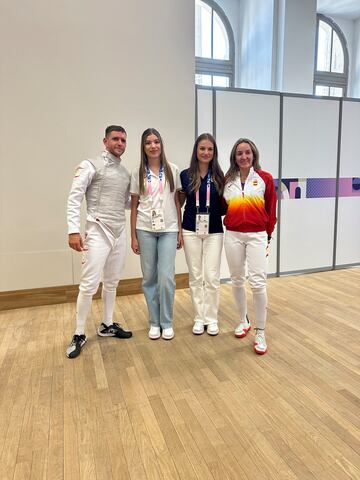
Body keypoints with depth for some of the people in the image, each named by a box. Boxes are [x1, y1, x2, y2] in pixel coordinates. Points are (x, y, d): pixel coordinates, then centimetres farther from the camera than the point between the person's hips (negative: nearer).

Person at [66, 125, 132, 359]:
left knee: (112, 283, 14)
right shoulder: (91, 165, -4)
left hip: (120, 232, 6)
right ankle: (79, 335, 9)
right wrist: (74, 230, -19)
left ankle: (107, 325, 28)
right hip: (98, 232, -6)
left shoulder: (126, 173, 14)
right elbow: (74, 198, -10)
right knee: (89, 285, -5)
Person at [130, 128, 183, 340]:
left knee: (166, 277, -6)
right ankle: (154, 322, 21)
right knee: (149, 278, 6)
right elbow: (134, 206, 6)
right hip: (145, 230, 1)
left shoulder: (173, 170, 4)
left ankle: (167, 322, 12)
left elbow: (177, 202, 7)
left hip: (168, 229, -1)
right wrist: (133, 236, 2)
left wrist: (180, 231, 3)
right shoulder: (138, 173, 5)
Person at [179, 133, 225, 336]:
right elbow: (178, 202, 9)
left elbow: (223, 203, 8)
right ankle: (199, 317, 20)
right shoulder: (185, 175, 2)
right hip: (191, 231, 1)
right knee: (195, 277, 7)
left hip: (214, 232, 0)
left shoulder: (219, 176, 1)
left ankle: (211, 318, 17)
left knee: (212, 277, 1)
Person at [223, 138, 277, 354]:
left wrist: (269, 235, 6)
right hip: (233, 235, 3)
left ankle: (261, 332, 5)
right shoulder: (227, 180, 5)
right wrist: (230, 221, 1)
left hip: (257, 235, -3)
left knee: (258, 283, -8)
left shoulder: (265, 178, -1)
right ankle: (244, 321, 32)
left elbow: (271, 209, 4)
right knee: (237, 280, 12)